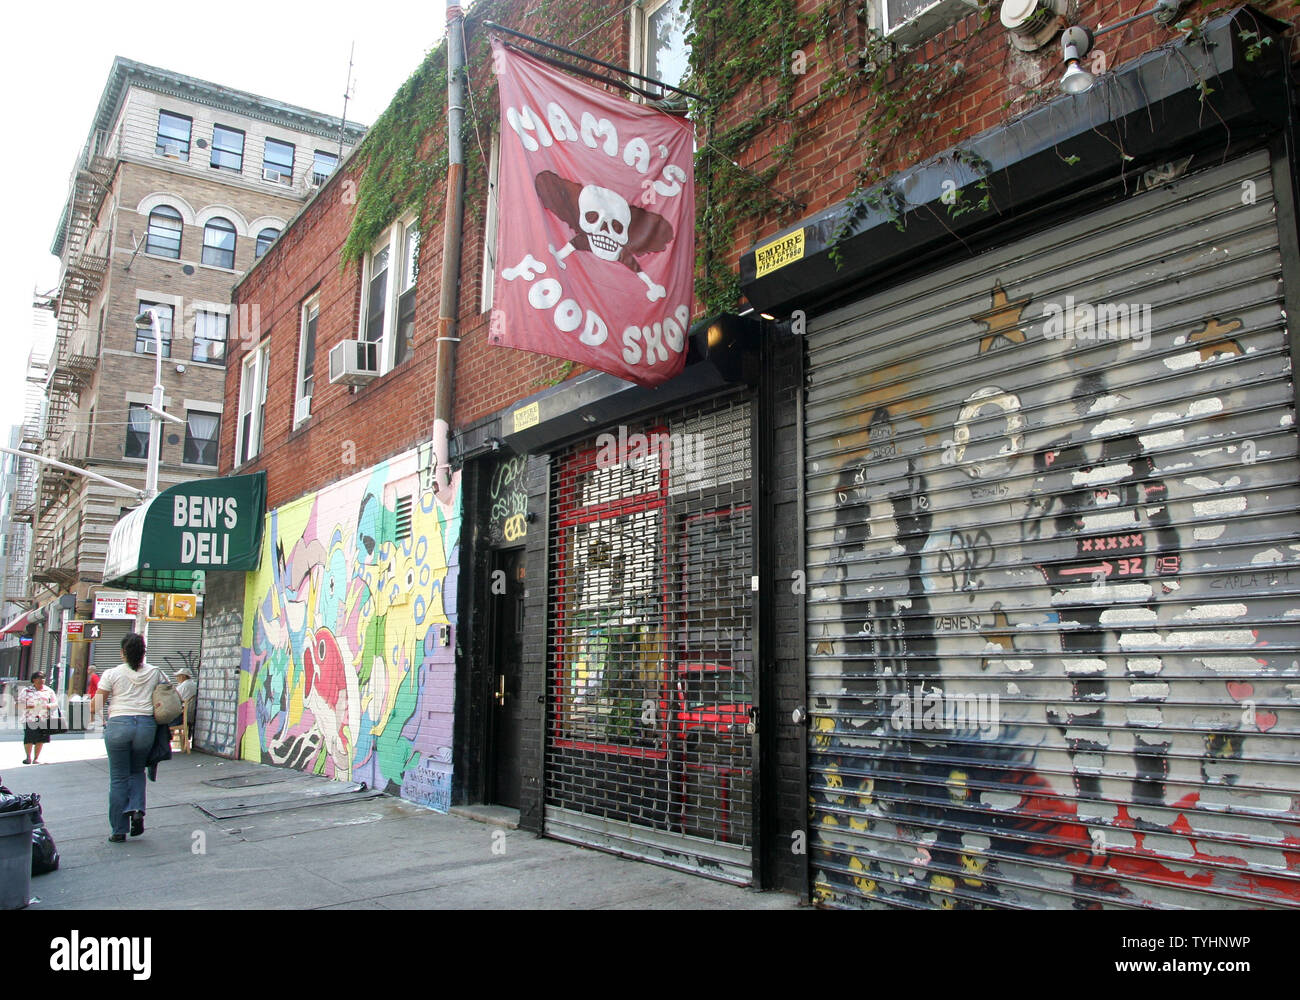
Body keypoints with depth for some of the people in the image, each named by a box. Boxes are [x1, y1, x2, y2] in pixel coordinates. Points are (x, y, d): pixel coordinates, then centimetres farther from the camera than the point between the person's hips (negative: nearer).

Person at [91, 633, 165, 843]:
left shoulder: (112, 674, 0)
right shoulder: (154, 673, 7)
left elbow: (95, 707, 1)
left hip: (118, 725, -2)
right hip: (146, 725, 2)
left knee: (118, 778, 7)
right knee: (137, 771, 22)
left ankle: (119, 831, 11)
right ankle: (137, 810, -2)